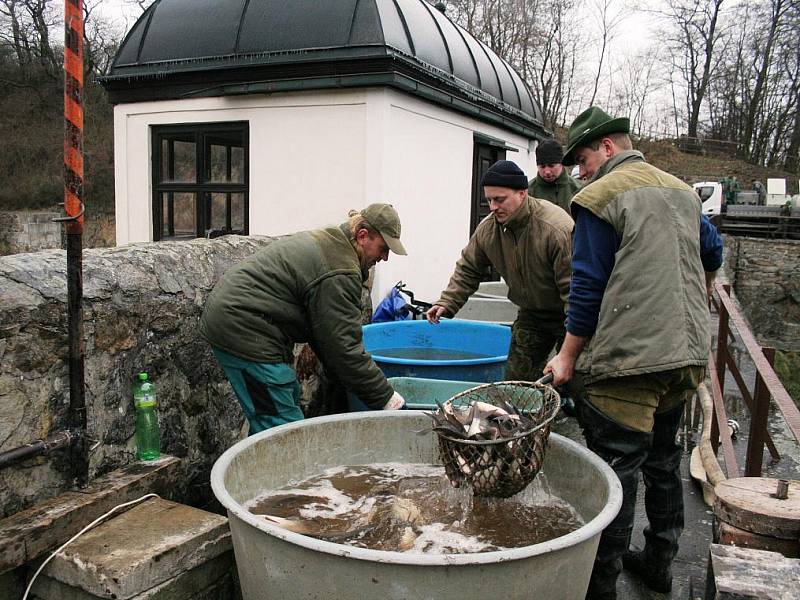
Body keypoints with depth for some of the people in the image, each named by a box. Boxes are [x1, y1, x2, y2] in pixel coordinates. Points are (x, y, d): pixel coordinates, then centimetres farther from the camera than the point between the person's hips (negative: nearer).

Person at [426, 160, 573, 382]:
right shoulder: (487, 229, -9)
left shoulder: (558, 229, -28)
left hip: (566, 314, -5)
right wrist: (447, 302, -4)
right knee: (515, 379, 8)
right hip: (531, 313, 6)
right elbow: (468, 270, 7)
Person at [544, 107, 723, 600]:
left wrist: (568, 357, -3)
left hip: (631, 359, -8)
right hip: (689, 354, 8)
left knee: (616, 470, -2)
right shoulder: (683, 191, 15)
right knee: (663, 459, 20)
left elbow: (588, 287, -10)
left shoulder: (599, 197, -7)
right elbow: (713, 255, 27)